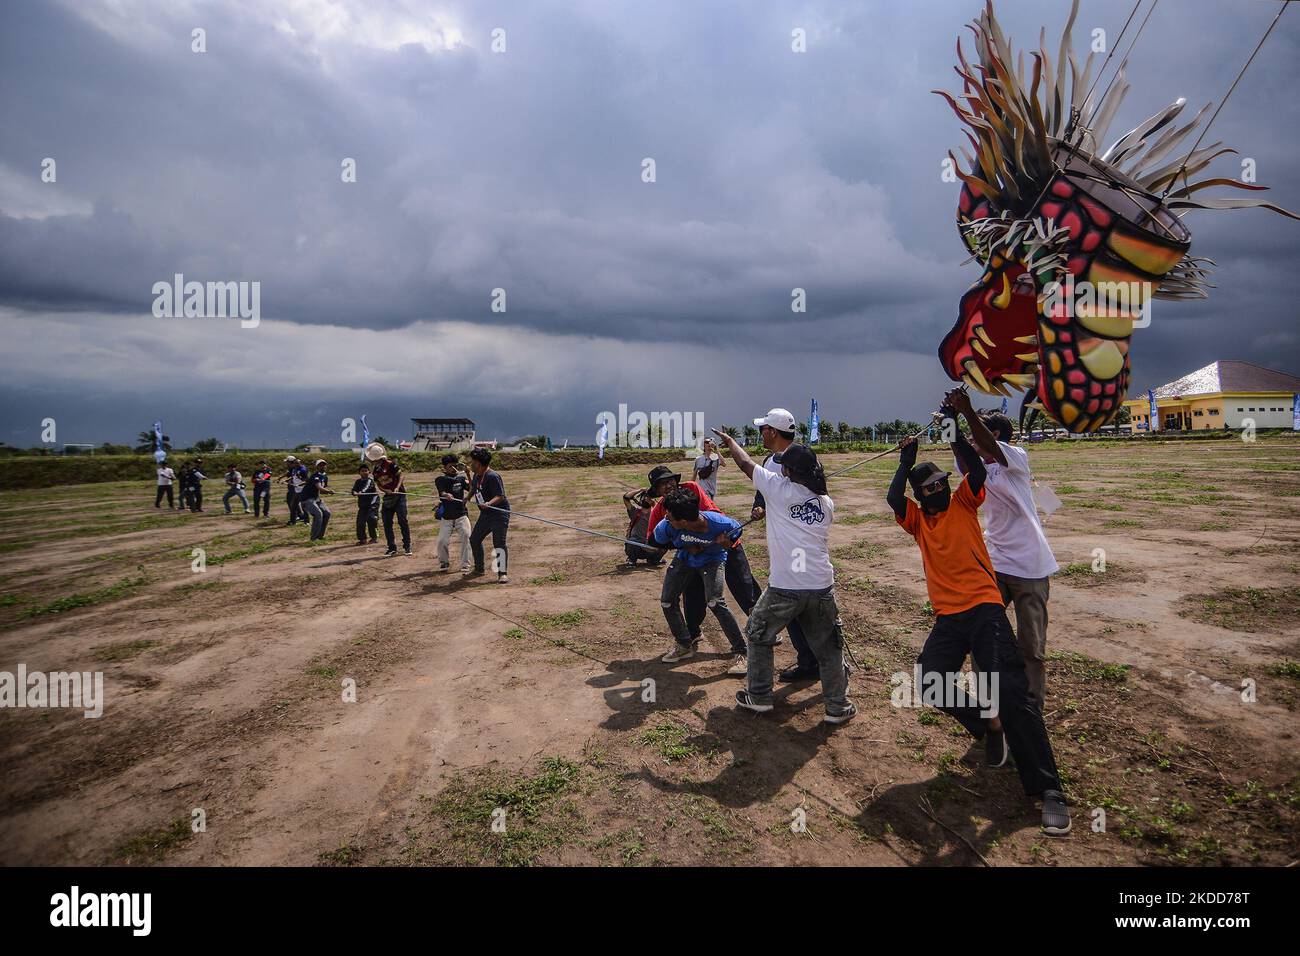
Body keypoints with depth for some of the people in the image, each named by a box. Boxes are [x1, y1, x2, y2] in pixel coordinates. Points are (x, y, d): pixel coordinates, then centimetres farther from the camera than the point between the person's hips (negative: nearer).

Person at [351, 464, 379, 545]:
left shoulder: (370, 480, -5)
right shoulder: (358, 481, 12)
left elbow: (366, 487, -25)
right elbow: (354, 490, 0)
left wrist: (361, 492, -44)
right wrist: (354, 492, -24)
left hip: (372, 503, -5)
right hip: (362, 505, 5)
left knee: (371, 519, -13)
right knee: (360, 521, -2)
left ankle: (374, 537, 2)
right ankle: (362, 539, 9)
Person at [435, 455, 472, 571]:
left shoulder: (461, 477, 3)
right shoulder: (440, 479, -3)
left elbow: (471, 489, -11)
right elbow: (442, 492, -22)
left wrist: (468, 474, -22)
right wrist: (446, 495, -45)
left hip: (461, 514, 1)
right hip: (446, 516, -1)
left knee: (466, 536, -13)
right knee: (442, 540, -8)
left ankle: (465, 565, 0)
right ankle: (444, 562, 20)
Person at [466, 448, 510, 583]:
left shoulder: (492, 477, -21)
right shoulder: (477, 476, 6)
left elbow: (500, 496, -27)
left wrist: (489, 503, -42)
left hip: (499, 514, -10)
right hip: (485, 514, 10)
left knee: (499, 543, -14)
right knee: (474, 540, 16)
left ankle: (502, 574, -11)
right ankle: (479, 569, 33)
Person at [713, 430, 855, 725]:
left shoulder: (779, 489, -6)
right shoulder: (826, 502, 7)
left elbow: (745, 463, 7)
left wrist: (730, 440, 26)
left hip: (784, 588, -3)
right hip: (821, 587, 3)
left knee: (759, 636, 20)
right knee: (828, 646, 16)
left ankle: (759, 697, 27)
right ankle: (838, 706, 22)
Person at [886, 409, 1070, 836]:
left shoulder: (963, 502, 8)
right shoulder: (917, 520, 13)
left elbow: (977, 471, -10)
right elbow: (893, 498, -6)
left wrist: (954, 433, -15)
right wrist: (906, 460, -2)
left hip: (985, 609, -4)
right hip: (947, 618, 4)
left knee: (1012, 692, -12)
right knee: (932, 683, -9)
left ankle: (1048, 789, -6)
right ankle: (989, 725, 20)